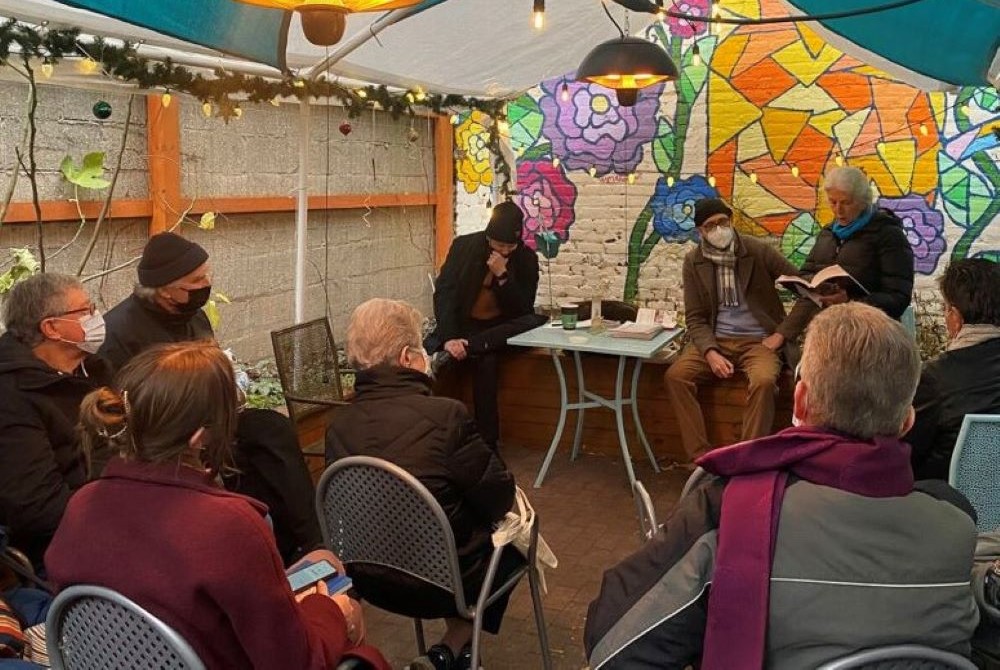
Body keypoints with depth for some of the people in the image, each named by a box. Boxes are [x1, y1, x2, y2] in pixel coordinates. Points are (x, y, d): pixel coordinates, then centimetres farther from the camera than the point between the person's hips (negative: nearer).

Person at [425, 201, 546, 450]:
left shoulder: (527, 259, -3)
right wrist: (449, 338, -27)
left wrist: (502, 275, -23)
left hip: (499, 328, 0)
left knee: (537, 322, -32)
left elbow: (523, 310, -9)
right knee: (427, 352, -29)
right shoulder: (464, 246, -5)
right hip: (462, 323, 0)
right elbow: (444, 293, -13)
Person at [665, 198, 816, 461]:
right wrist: (710, 352, -17)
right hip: (715, 340, 3)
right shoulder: (693, 261, 3)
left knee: (763, 381, -34)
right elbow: (695, 318, 2)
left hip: (758, 340, -2)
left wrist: (782, 335, -9)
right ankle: (701, 457, -19)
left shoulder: (758, 251, -4)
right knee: (675, 375, -24)